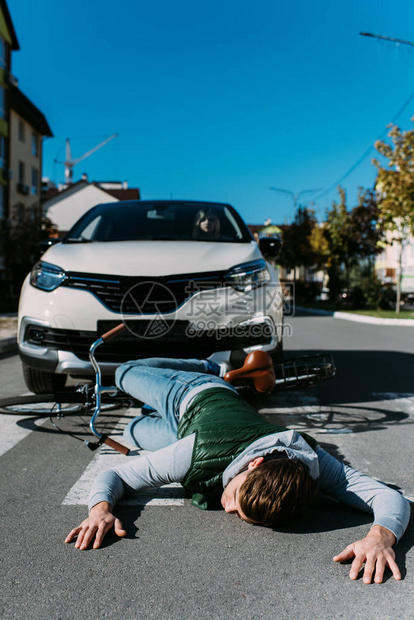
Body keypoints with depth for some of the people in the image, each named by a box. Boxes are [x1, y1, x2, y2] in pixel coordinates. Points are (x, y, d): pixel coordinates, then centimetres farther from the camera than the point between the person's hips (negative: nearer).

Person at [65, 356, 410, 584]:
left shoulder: (311, 460, -47)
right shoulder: (197, 453, -50)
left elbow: (394, 499, -50)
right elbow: (113, 476, -39)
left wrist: (381, 536, -71)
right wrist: (100, 508, -60)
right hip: (190, 394, -2)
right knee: (125, 372, 30)